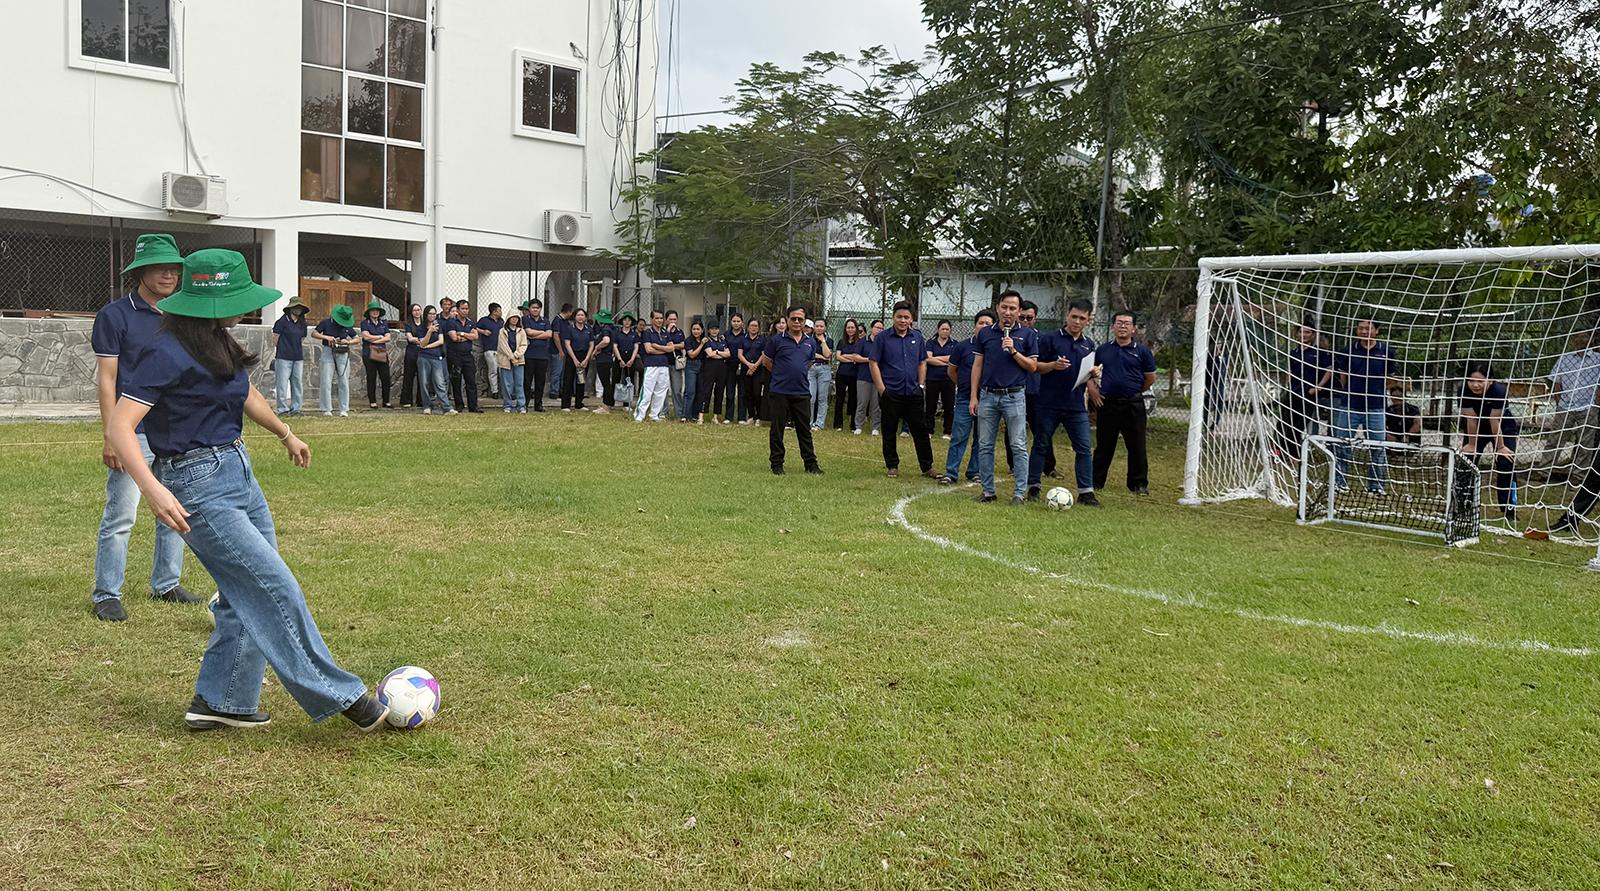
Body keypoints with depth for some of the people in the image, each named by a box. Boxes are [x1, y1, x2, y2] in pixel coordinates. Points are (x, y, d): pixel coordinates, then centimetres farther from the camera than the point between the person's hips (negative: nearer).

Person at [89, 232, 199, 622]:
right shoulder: (115, 315, -4)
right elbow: (106, 378, -6)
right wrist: (111, 436, -12)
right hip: (135, 432, -6)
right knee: (121, 515, -4)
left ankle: (166, 584, 23)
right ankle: (106, 596, 5)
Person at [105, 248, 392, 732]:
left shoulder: (219, 343, 9)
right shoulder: (169, 353, -17)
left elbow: (247, 394, 29)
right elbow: (120, 424, -22)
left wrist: (285, 433, 41)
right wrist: (153, 488, -34)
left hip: (238, 471, 9)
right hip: (199, 486, -9)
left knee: (249, 597, 10)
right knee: (277, 591, -8)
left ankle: (219, 702, 22)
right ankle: (338, 696, -1)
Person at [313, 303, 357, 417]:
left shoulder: (347, 326, 7)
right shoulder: (326, 323, 1)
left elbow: (356, 339, 11)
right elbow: (314, 334, -1)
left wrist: (348, 341, -10)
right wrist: (326, 337, -16)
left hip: (343, 354, 2)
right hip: (328, 352, -2)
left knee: (343, 382, 1)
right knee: (326, 382, -3)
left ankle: (344, 410, 6)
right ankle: (327, 410, 2)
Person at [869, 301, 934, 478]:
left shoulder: (918, 337, 8)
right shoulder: (883, 338, -3)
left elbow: (922, 363, 15)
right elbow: (873, 363, -4)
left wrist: (920, 386, 7)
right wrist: (882, 389, -9)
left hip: (913, 394, 3)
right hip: (891, 394, -3)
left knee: (920, 431, 5)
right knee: (890, 432, 5)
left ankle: (927, 467, 12)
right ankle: (892, 466, 17)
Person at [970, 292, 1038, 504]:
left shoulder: (1028, 334, 3)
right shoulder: (985, 334, 9)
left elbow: (1032, 366, 0)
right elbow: (977, 365, 9)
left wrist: (1013, 351, -14)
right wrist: (973, 396, 4)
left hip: (1015, 396, -2)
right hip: (988, 395, 3)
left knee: (1019, 446, -2)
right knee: (985, 445, 5)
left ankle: (1019, 492, 3)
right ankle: (987, 490, 14)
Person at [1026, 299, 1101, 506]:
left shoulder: (1089, 345, 13)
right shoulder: (1049, 338, -2)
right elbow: (1036, 366, -4)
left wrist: (1093, 374, 1)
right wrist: (1054, 365, -20)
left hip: (1076, 405, 4)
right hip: (1049, 403, -3)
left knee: (1084, 448, -2)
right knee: (1041, 445, 6)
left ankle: (1086, 491, 2)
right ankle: (1033, 487, 16)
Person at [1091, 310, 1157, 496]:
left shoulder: (1142, 351, 0)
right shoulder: (1103, 350, 7)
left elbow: (1150, 378, 6)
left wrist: (1134, 392, 9)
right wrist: (1092, 389, 4)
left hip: (1133, 406, -2)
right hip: (1107, 404, 2)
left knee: (1137, 446, 2)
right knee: (1104, 445, 8)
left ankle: (1139, 484, 12)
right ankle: (1096, 482, 17)